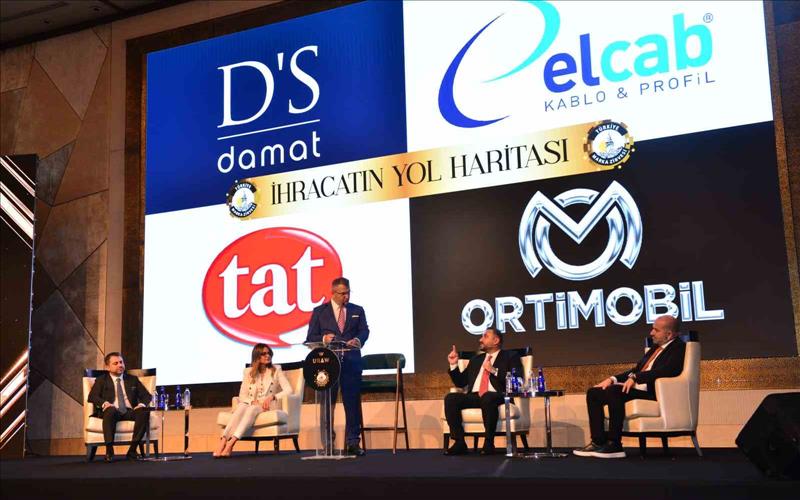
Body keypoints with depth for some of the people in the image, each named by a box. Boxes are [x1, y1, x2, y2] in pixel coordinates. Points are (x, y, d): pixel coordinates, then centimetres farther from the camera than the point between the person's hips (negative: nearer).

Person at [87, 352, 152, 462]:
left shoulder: (132, 380, 23)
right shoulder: (101, 380, 17)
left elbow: (147, 395, 16)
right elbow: (92, 396, 2)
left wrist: (142, 404, -8)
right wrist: (104, 403, -18)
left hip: (130, 411, 2)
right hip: (112, 412, -2)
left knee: (144, 412, -31)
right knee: (110, 410, -38)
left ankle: (132, 450, -30)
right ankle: (109, 451, -34)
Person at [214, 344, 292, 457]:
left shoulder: (276, 370, 9)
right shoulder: (248, 372, 14)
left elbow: (288, 390, -2)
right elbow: (242, 396, 7)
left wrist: (272, 397, -18)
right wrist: (253, 401, -14)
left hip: (269, 406, -2)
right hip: (252, 405, 2)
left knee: (252, 409, -37)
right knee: (241, 407, -35)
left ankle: (231, 442, -51)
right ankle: (223, 441, -50)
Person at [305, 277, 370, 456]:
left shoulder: (357, 311, 12)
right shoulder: (319, 312, 7)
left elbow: (364, 331, 1)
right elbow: (310, 338, 4)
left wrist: (358, 340, -21)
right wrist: (323, 338, -17)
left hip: (351, 362, 1)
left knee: (353, 403, 0)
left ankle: (352, 443, 6)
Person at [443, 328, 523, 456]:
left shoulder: (510, 356, 12)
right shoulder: (476, 360, 28)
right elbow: (460, 382, 25)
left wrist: (494, 370, -11)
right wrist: (454, 365, 12)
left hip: (497, 396, -5)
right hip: (474, 396, 5)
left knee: (487, 397, -39)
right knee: (451, 398, -21)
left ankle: (489, 443, -27)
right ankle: (460, 443, -19)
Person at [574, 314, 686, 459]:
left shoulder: (678, 348, -5)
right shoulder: (656, 347, 23)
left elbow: (665, 370, -22)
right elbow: (637, 369, 24)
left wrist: (635, 377, -21)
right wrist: (613, 379, 9)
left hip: (653, 392, -10)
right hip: (635, 387, 10)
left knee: (613, 391, -33)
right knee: (593, 393, -2)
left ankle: (614, 445, -26)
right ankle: (598, 441, -6)